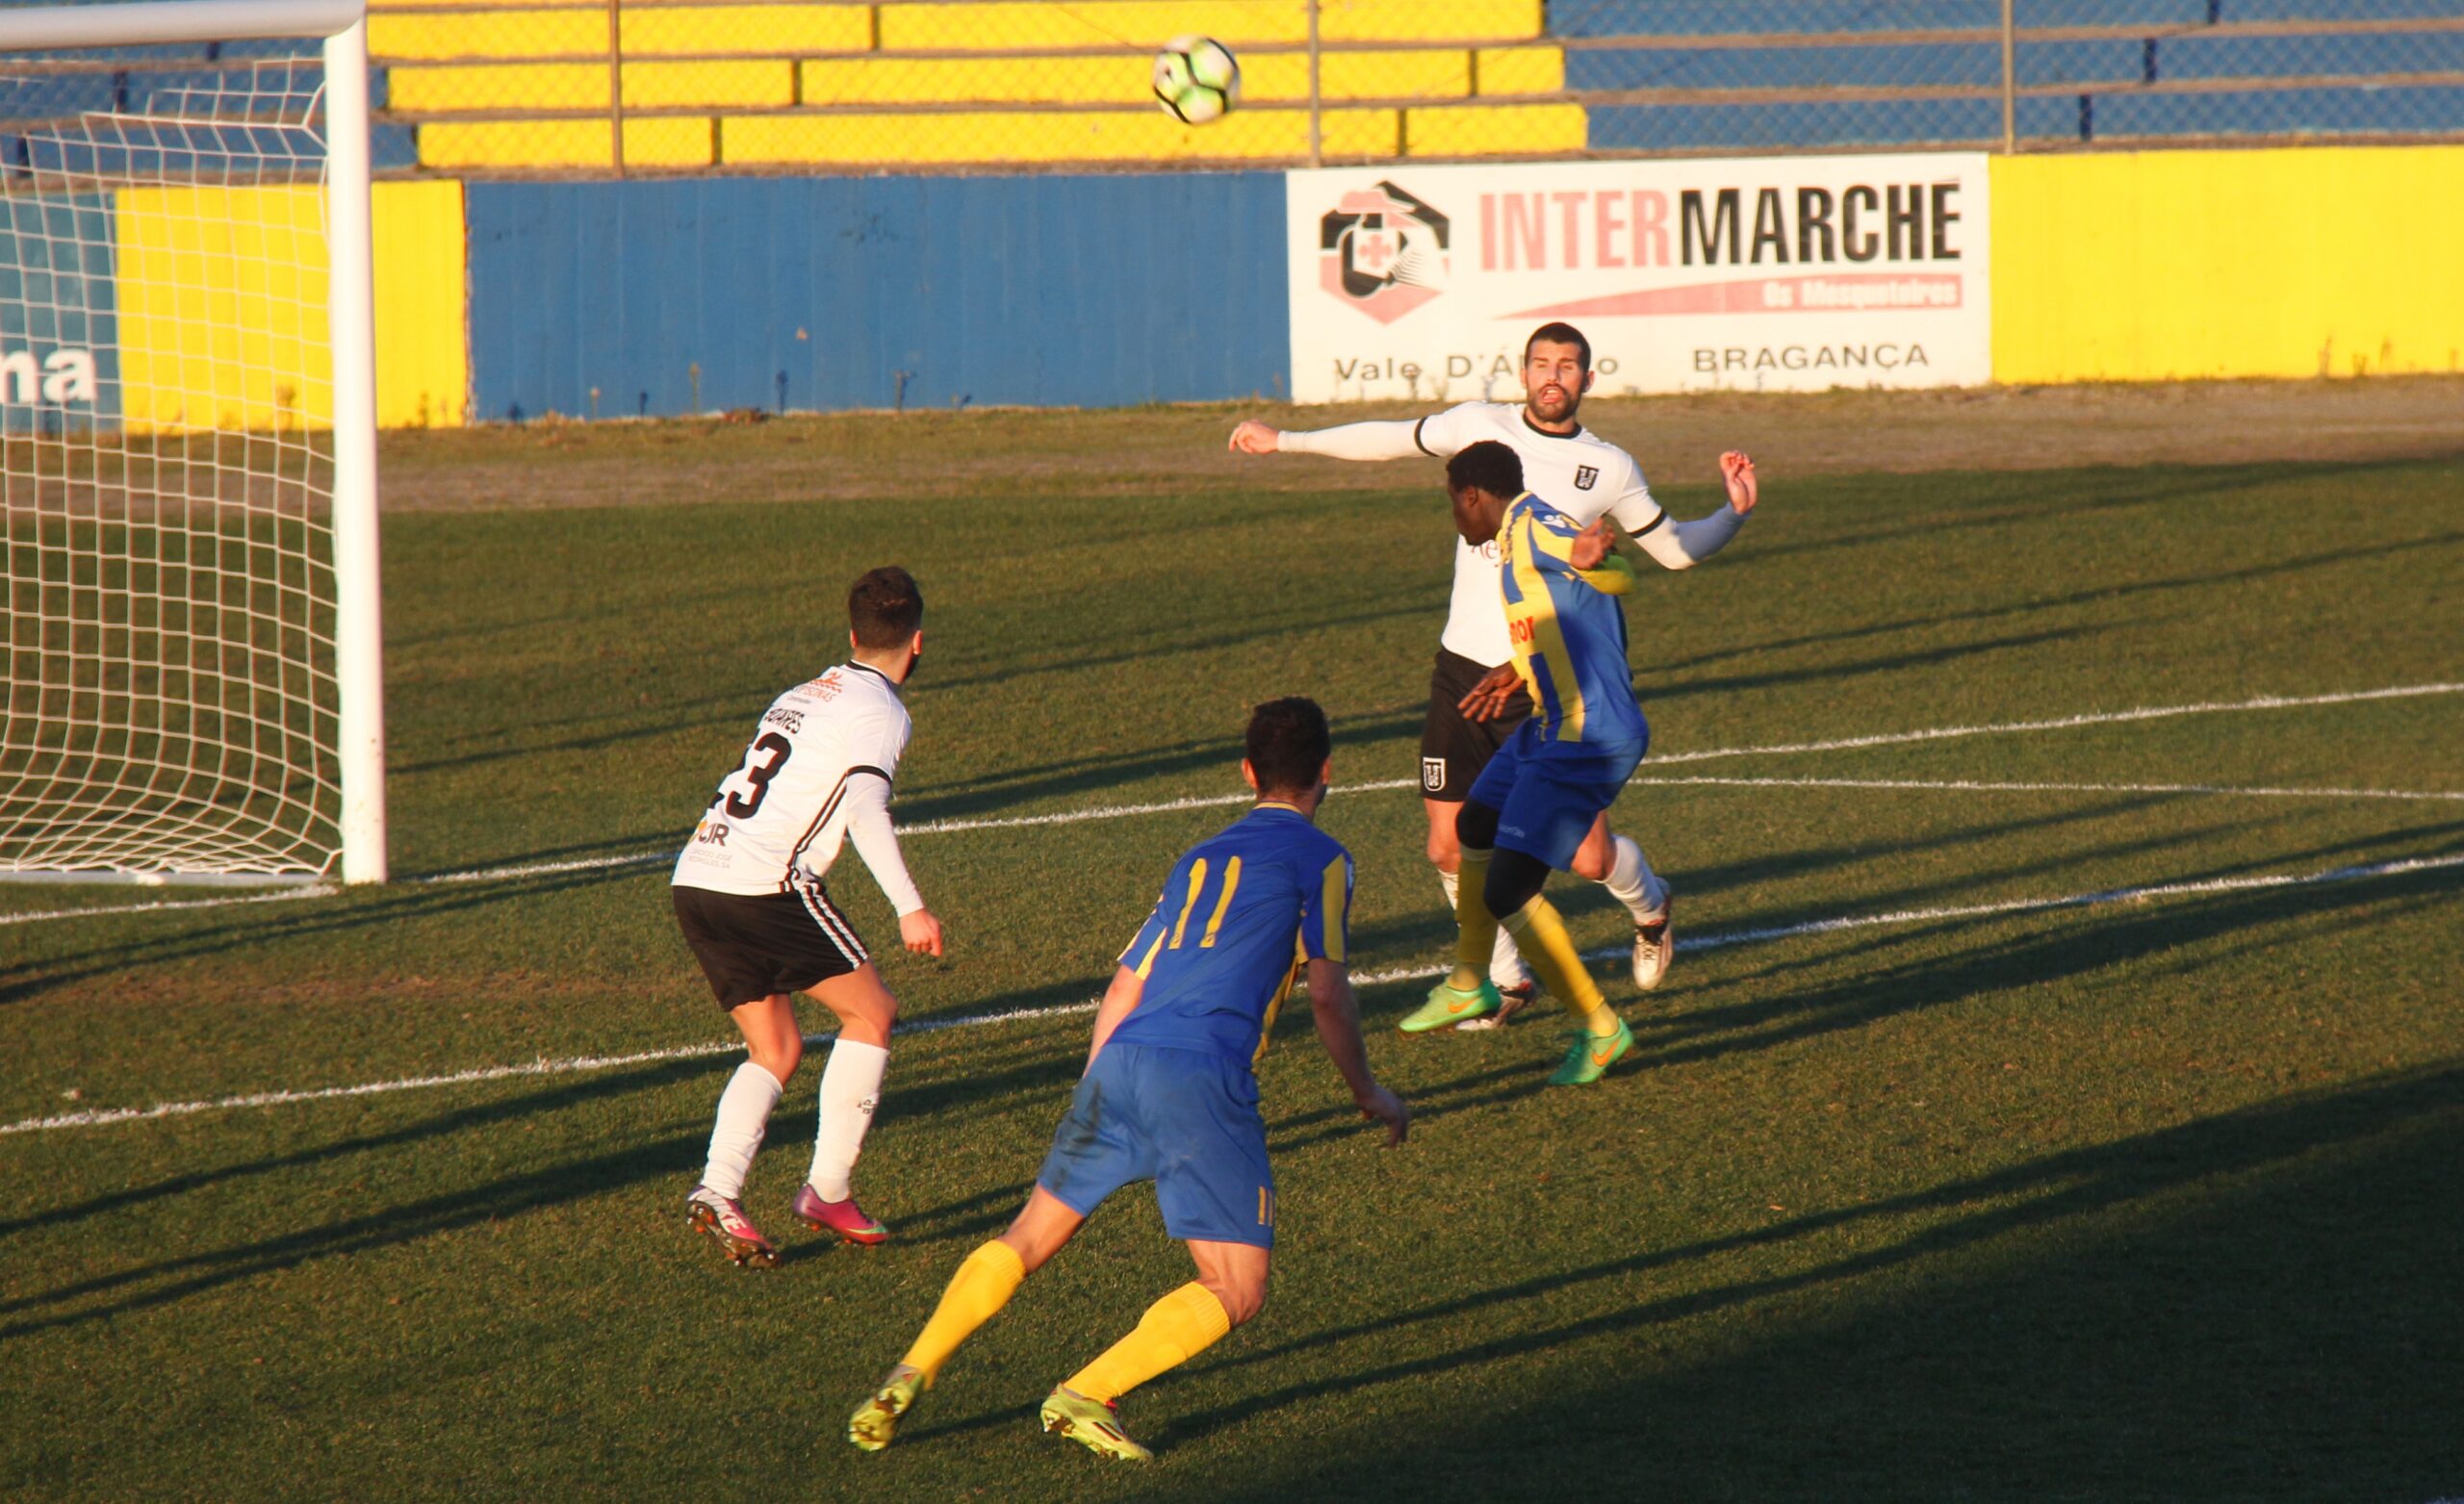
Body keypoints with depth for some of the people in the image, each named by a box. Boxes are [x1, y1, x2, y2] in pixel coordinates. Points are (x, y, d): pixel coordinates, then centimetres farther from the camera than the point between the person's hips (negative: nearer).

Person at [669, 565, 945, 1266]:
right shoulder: (879, 711, 0)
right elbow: (863, 804, -16)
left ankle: (718, 1192, -6)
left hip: (695, 879, 8)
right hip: (764, 886, -8)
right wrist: (909, 906, -19)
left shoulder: (803, 695, 24)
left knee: (776, 1050, 13)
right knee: (871, 1012, 6)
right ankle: (828, 1191, 3)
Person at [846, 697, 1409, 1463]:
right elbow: (1327, 995, 1)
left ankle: (911, 1374, 5)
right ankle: (1086, 1396, -15)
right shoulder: (1320, 858, 7)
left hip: (1122, 1058, 6)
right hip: (1204, 1079, -6)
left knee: (1027, 1240, 18)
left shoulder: (1200, 859, 26)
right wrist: (1367, 1093, 14)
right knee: (1236, 1292, -1)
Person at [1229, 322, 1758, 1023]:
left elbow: (1674, 547, 14)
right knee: (1450, 847, -1)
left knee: (1590, 857, -5)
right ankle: (1504, 982, 22)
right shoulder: (1481, 426, 4)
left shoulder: (1609, 468, 2)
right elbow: (1393, 440, 18)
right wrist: (1284, 441, 24)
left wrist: (1735, 513, -3)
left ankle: (1649, 907, 31)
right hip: (1463, 670, 2)